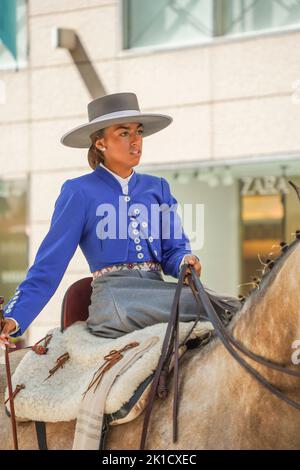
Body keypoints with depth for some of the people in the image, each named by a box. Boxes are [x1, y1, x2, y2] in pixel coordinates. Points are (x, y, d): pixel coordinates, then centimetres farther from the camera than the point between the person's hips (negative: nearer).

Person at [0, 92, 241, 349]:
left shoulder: (158, 188, 19)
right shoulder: (79, 192, 6)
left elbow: (173, 250, 17)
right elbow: (49, 263, 4)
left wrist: (186, 262, -9)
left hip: (158, 289, 5)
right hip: (111, 296, -5)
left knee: (232, 306, -27)